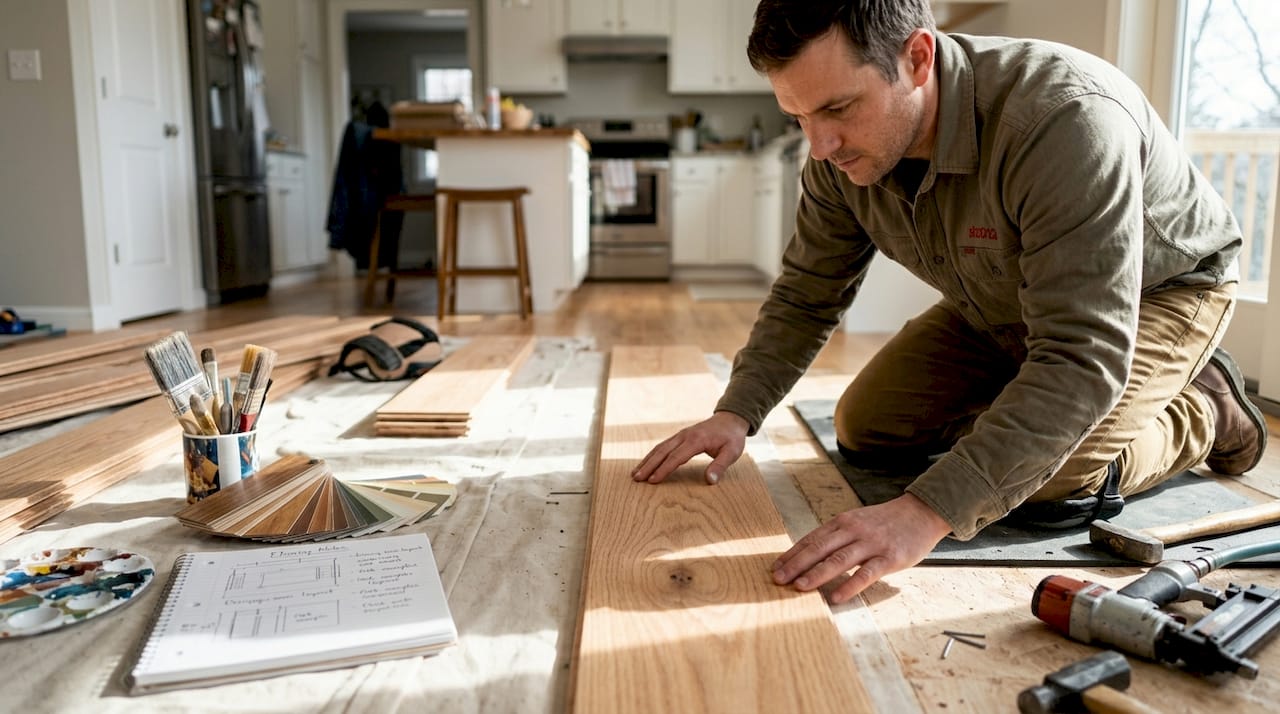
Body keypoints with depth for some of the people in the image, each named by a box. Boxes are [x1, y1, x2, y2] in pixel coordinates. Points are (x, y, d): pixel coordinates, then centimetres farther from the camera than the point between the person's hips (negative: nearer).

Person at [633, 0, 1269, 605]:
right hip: (999, 305, 6)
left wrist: (926, 513, -53)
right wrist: (736, 413, -22)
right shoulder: (841, 149, -19)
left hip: (1159, 287, -6)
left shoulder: (1065, 119, -40)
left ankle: (1203, 413, 6)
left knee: (1048, 484, -26)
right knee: (865, 429, -1)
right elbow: (806, 297, -7)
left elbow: (1081, 358, -44)